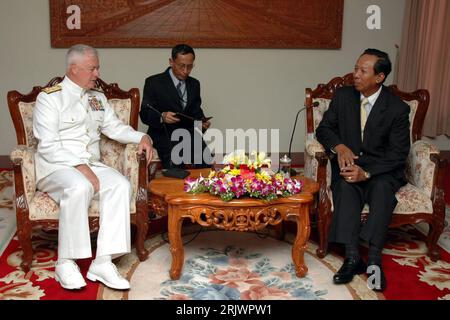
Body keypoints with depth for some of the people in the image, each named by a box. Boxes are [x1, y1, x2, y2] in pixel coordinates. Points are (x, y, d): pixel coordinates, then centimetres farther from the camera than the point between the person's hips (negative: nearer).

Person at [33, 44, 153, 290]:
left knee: (120, 185, -25)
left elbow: (115, 128, 19)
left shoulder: (97, 97, 17)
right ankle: (66, 262, -23)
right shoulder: (49, 97, -2)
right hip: (56, 166, -5)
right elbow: (48, 146, -11)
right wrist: (79, 166, -21)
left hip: (92, 165, 5)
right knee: (80, 187, -37)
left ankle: (103, 262, -28)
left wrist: (141, 137, -1)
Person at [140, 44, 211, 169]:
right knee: (175, 162, -31)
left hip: (189, 133, 4)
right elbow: (144, 114, -2)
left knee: (205, 160, -24)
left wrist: (202, 122, -4)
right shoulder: (154, 82, 2)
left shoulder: (194, 84, 16)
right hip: (163, 134, -3)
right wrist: (162, 117, -23)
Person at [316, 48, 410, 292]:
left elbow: (398, 153, -9)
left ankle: (374, 257, -36)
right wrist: (339, 146, -18)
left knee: (382, 187, -34)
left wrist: (366, 172, -25)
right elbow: (324, 128, 5)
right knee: (346, 185, -31)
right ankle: (352, 256, -36)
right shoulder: (342, 96, 2)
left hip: (380, 169, -1)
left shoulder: (397, 108, -8)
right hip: (348, 162, 2)